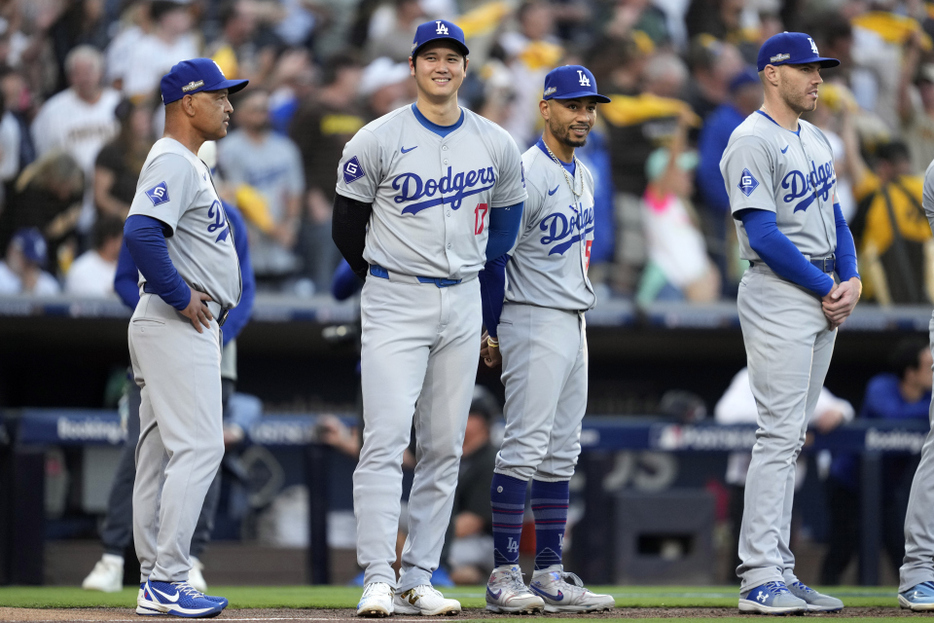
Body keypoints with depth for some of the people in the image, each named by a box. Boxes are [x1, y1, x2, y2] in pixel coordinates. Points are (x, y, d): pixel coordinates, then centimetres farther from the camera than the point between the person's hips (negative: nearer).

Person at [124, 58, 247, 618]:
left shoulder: (190, 165, 20)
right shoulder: (172, 162, -13)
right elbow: (141, 231, -27)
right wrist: (181, 296, -21)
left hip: (192, 324, 11)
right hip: (176, 326, -11)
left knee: (163, 454, 9)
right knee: (198, 447, -14)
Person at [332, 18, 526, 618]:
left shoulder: (497, 145, 6)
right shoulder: (377, 140, -5)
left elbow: (505, 219, 19)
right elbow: (347, 226, 4)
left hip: (463, 304, 4)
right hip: (394, 303, -4)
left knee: (445, 449, 5)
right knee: (386, 438, -14)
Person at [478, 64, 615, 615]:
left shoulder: (582, 176, 14)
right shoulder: (527, 176, -14)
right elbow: (493, 255, -14)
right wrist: (493, 334, -9)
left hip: (574, 323, 9)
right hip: (534, 323, -9)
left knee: (561, 454, 9)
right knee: (525, 446, -11)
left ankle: (550, 575, 13)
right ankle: (505, 577, -11)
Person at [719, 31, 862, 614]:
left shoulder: (815, 139, 17)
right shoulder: (752, 142, -11)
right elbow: (764, 235, -17)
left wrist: (852, 280, 0)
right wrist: (826, 289, -12)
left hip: (825, 298, 9)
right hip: (779, 298, -9)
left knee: (792, 438, 9)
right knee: (780, 435, -12)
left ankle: (779, 571, 11)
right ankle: (759, 578, -13)